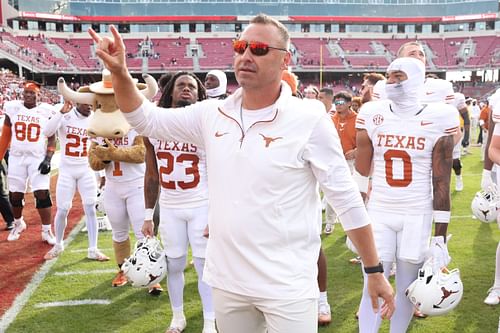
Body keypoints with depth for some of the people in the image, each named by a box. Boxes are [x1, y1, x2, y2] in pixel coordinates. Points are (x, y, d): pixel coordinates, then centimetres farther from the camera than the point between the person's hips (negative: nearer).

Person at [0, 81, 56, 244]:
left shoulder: (46, 111, -2)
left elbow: (52, 139, 1)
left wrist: (48, 159, -10)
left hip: (38, 158, -2)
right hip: (16, 158, 2)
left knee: (43, 194, -9)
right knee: (15, 195, 9)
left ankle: (47, 231, 1)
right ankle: (18, 224, 34)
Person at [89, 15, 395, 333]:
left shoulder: (309, 119, -12)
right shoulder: (212, 114, 1)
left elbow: (347, 199, -9)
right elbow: (147, 119, 10)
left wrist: (375, 271, -7)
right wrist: (120, 72, -8)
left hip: (287, 287, -4)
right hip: (226, 281, 5)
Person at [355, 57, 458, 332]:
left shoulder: (437, 119, -7)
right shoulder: (373, 115, -1)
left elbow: (441, 182, -6)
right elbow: (362, 170, 5)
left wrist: (440, 236, -7)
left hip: (417, 216, -1)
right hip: (379, 213, 1)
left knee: (406, 288, 9)